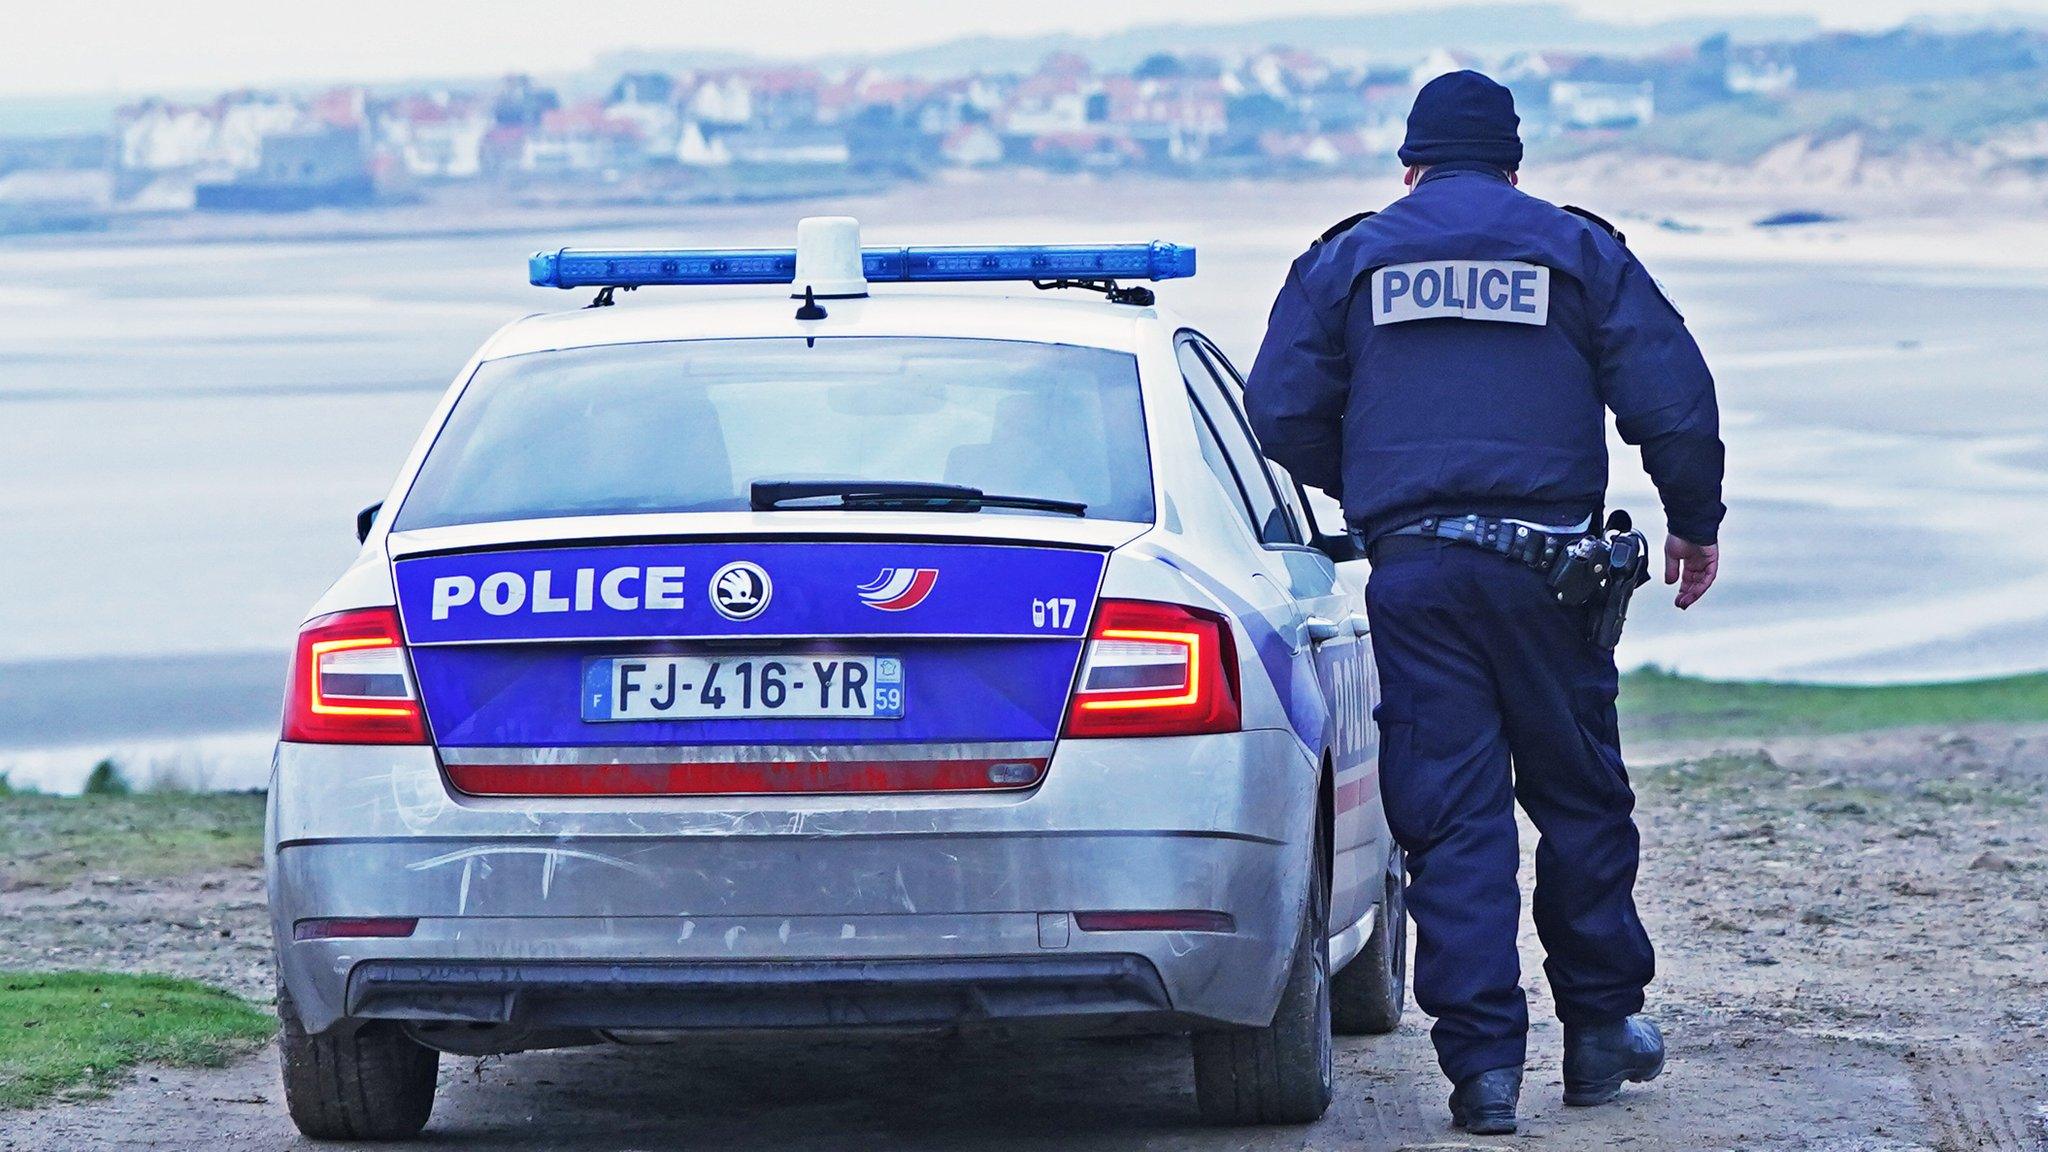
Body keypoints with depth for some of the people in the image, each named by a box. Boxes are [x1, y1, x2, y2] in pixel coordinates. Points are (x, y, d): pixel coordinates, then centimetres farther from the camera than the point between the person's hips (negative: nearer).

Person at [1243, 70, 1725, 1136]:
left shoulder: (1347, 260, 9)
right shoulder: (1578, 250, 8)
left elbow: (1281, 415, 6)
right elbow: (1673, 399, 3)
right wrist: (1695, 524, 17)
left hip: (1412, 570, 0)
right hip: (1544, 560, 0)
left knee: (1450, 816, 0)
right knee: (1579, 796, 14)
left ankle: (1484, 1059, -6)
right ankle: (1600, 1026, 21)